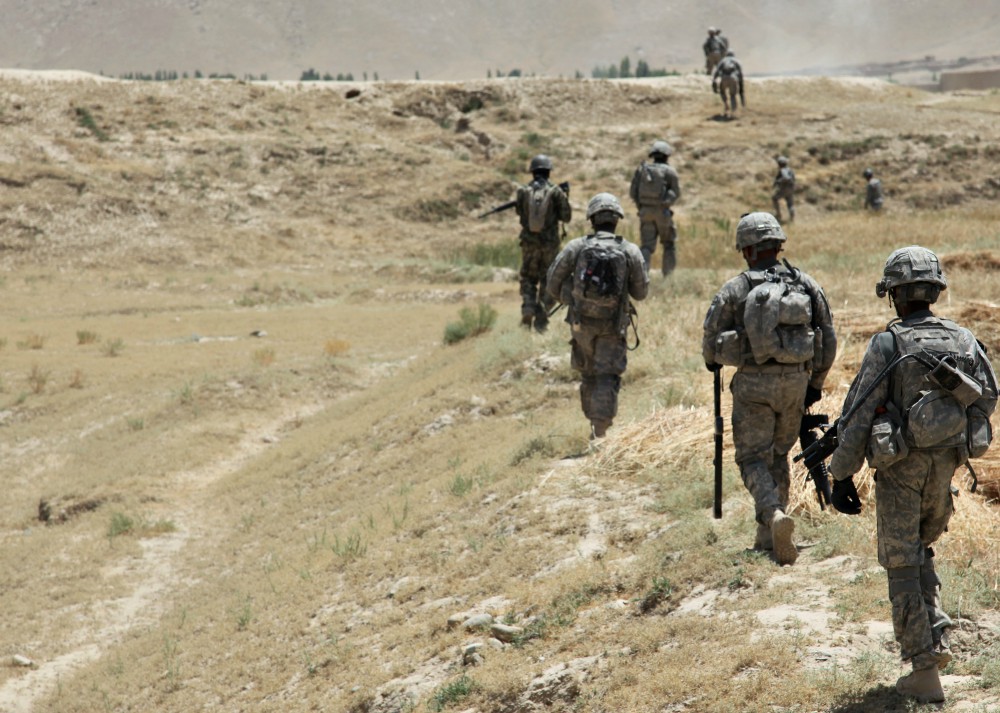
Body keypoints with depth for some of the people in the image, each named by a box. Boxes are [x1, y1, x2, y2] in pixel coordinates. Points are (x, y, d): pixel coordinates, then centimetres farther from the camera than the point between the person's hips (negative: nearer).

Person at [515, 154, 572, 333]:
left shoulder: (523, 191, -4)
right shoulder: (555, 191, -8)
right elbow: (566, 216, -4)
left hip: (529, 242, 1)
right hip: (550, 243, -1)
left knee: (528, 278, 17)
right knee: (547, 281, 11)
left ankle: (528, 309, -5)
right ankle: (541, 320, 6)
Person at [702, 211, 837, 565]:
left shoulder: (735, 290, -7)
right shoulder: (807, 285, 2)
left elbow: (711, 340, 1)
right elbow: (828, 340, 6)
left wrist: (713, 361, 25)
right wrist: (815, 384, 19)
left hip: (754, 383, -4)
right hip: (795, 382, 4)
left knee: (753, 458, 3)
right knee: (778, 455, 19)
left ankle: (774, 514, -24)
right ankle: (768, 537, 18)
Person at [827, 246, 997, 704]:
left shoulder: (887, 345, -13)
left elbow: (858, 414, -13)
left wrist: (842, 474, -7)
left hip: (900, 471, -5)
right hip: (946, 466, 5)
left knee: (903, 566, 4)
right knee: (920, 551, 26)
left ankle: (924, 673, 3)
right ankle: (935, 637, 13)